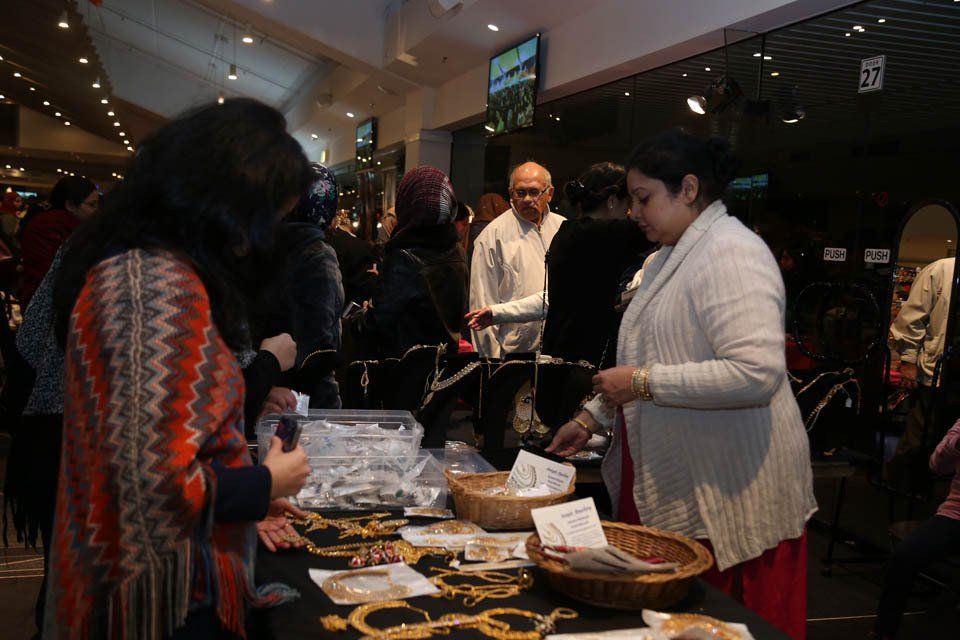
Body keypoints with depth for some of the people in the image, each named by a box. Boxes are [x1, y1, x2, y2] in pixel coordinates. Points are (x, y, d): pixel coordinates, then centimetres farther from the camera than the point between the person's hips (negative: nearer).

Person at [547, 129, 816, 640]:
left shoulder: (732, 253, -16)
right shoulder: (670, 257, 15)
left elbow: (759, 372, -28)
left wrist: (644, 383, -22)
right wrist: (591, 417, 18)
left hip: (729, 499, -9)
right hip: (668, 491, 9)